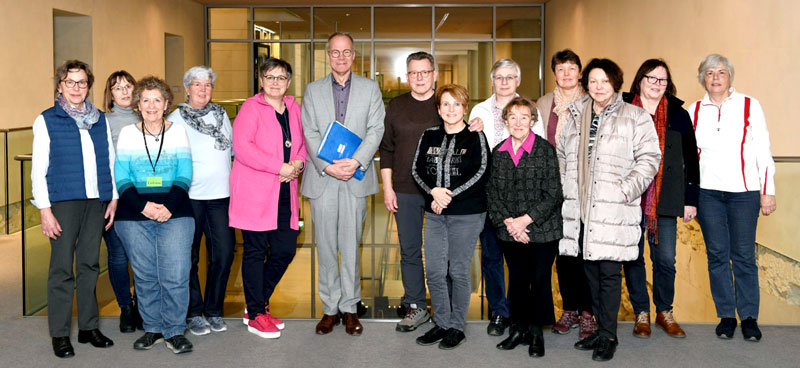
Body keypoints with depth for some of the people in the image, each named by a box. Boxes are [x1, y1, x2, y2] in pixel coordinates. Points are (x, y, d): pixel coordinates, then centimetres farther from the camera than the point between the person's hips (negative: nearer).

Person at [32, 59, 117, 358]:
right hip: (64, 201, -4)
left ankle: (88, 327, 19)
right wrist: (45, 210, -9)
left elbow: (111, 161, 15)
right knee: (62, 267, -1)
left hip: (97, 201, 4)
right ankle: (60, 334, 7)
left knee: (90, 264, 9)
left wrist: (113, 198, 8)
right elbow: (38, 169, -2)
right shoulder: (46, 120, 1)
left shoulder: (100, 119, 12)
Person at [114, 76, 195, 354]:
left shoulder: (178, 132, 7)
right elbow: (121, 178, 3)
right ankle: (153, 329, 21)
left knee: (175, 275, -7)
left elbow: (185, 175, 3)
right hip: (134, 216, 1)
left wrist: (169, 206, -12)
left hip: (174, 214, -1)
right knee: (145, 275, 6)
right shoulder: (127, 134, 8)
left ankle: (175, 331, 7)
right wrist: (143, 205, -12)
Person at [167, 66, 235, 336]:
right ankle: (193, 313, 16)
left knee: (224, 254, 1)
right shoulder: (175, 119, 1)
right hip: (189, 197, -3)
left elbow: (233, 149, 21)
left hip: (221, 195, 3)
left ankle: (214, 311, 16)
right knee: (189, 257, 3)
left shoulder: (221, 114, 13)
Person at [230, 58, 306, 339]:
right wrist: (280, 167, -19)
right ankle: (256, 315, 13)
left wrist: (299, 163, -2)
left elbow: (302, 144, 21)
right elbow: (242, 147, -16)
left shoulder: (293, 108, 14)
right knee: (255, 251, 2)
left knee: (286, 249, 7)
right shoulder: (251, 107, -5)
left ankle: (257, 305, 25)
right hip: (254, 191, -6)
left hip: (284, 193, 6)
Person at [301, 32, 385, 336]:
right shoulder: (313, 90, 10)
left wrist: (356, 161, -16)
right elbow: (310, 134, 2)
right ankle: (330, 308, 15)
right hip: (322, 178, 1)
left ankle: (349, 308, 13)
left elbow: (375, 130, -1)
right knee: (325, 246, 5)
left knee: (351, 245, 3)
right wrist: (327, 166, -13)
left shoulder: (370, 88, 8)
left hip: (355, 178, -1)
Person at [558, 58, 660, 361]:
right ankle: (602, 329, 24)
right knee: (591, 271, 11)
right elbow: (562, 156, 22)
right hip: (580, 209, 5)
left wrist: (625, 191, -14)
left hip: (613, 209, -5)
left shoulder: (635, 117, -1)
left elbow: (648, 158, -5)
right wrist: (565, 188, 11)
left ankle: (608, 336, 7)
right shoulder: (575, 117, 14)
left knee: (609, 271, -5)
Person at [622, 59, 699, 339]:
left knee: (665, 259, 3)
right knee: (632, 258, 5)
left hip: (665, 200, 1)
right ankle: (641, 313, 19)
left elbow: (691, 160, 9)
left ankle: (664, 312, 22)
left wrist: (691, 199, 5)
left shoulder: (678, 115, 7)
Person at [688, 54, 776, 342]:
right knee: (717, 254, 4)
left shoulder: (749, 106, 4)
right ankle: (726, 315, 14)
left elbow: (763, 152, 3)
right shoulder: (694, 110, 9)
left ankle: (749, 317, 10)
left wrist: (768, 191, -1)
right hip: (707, 192, 2)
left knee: (744, 255, 0)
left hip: (744, 191, -2)